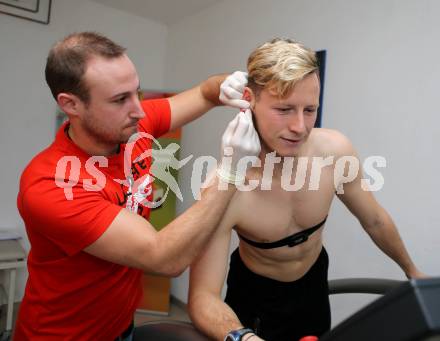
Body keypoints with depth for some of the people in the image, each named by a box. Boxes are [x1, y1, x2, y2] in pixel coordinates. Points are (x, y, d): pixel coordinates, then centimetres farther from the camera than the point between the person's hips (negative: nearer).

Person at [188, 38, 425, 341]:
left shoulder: (336, 150, -23)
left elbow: (374, 220, -5)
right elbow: (202, 295, -33)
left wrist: (411, 269, 10)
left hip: (313, 280, 4)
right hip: (253, 289, -3)